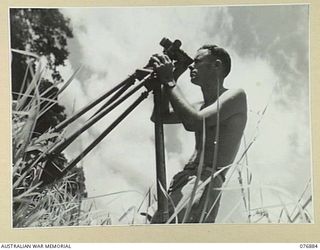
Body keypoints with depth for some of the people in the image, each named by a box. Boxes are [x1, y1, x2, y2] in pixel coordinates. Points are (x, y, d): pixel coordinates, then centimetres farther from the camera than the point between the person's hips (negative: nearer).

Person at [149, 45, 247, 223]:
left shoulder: (236, 96, 1)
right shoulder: (205, 105, 27)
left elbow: (194, 122, -15)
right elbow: (163, 117, 30)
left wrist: (170, 82, -6)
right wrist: (162, 84, 17)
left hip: (205, 183, -9)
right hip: (185, 179, 9)